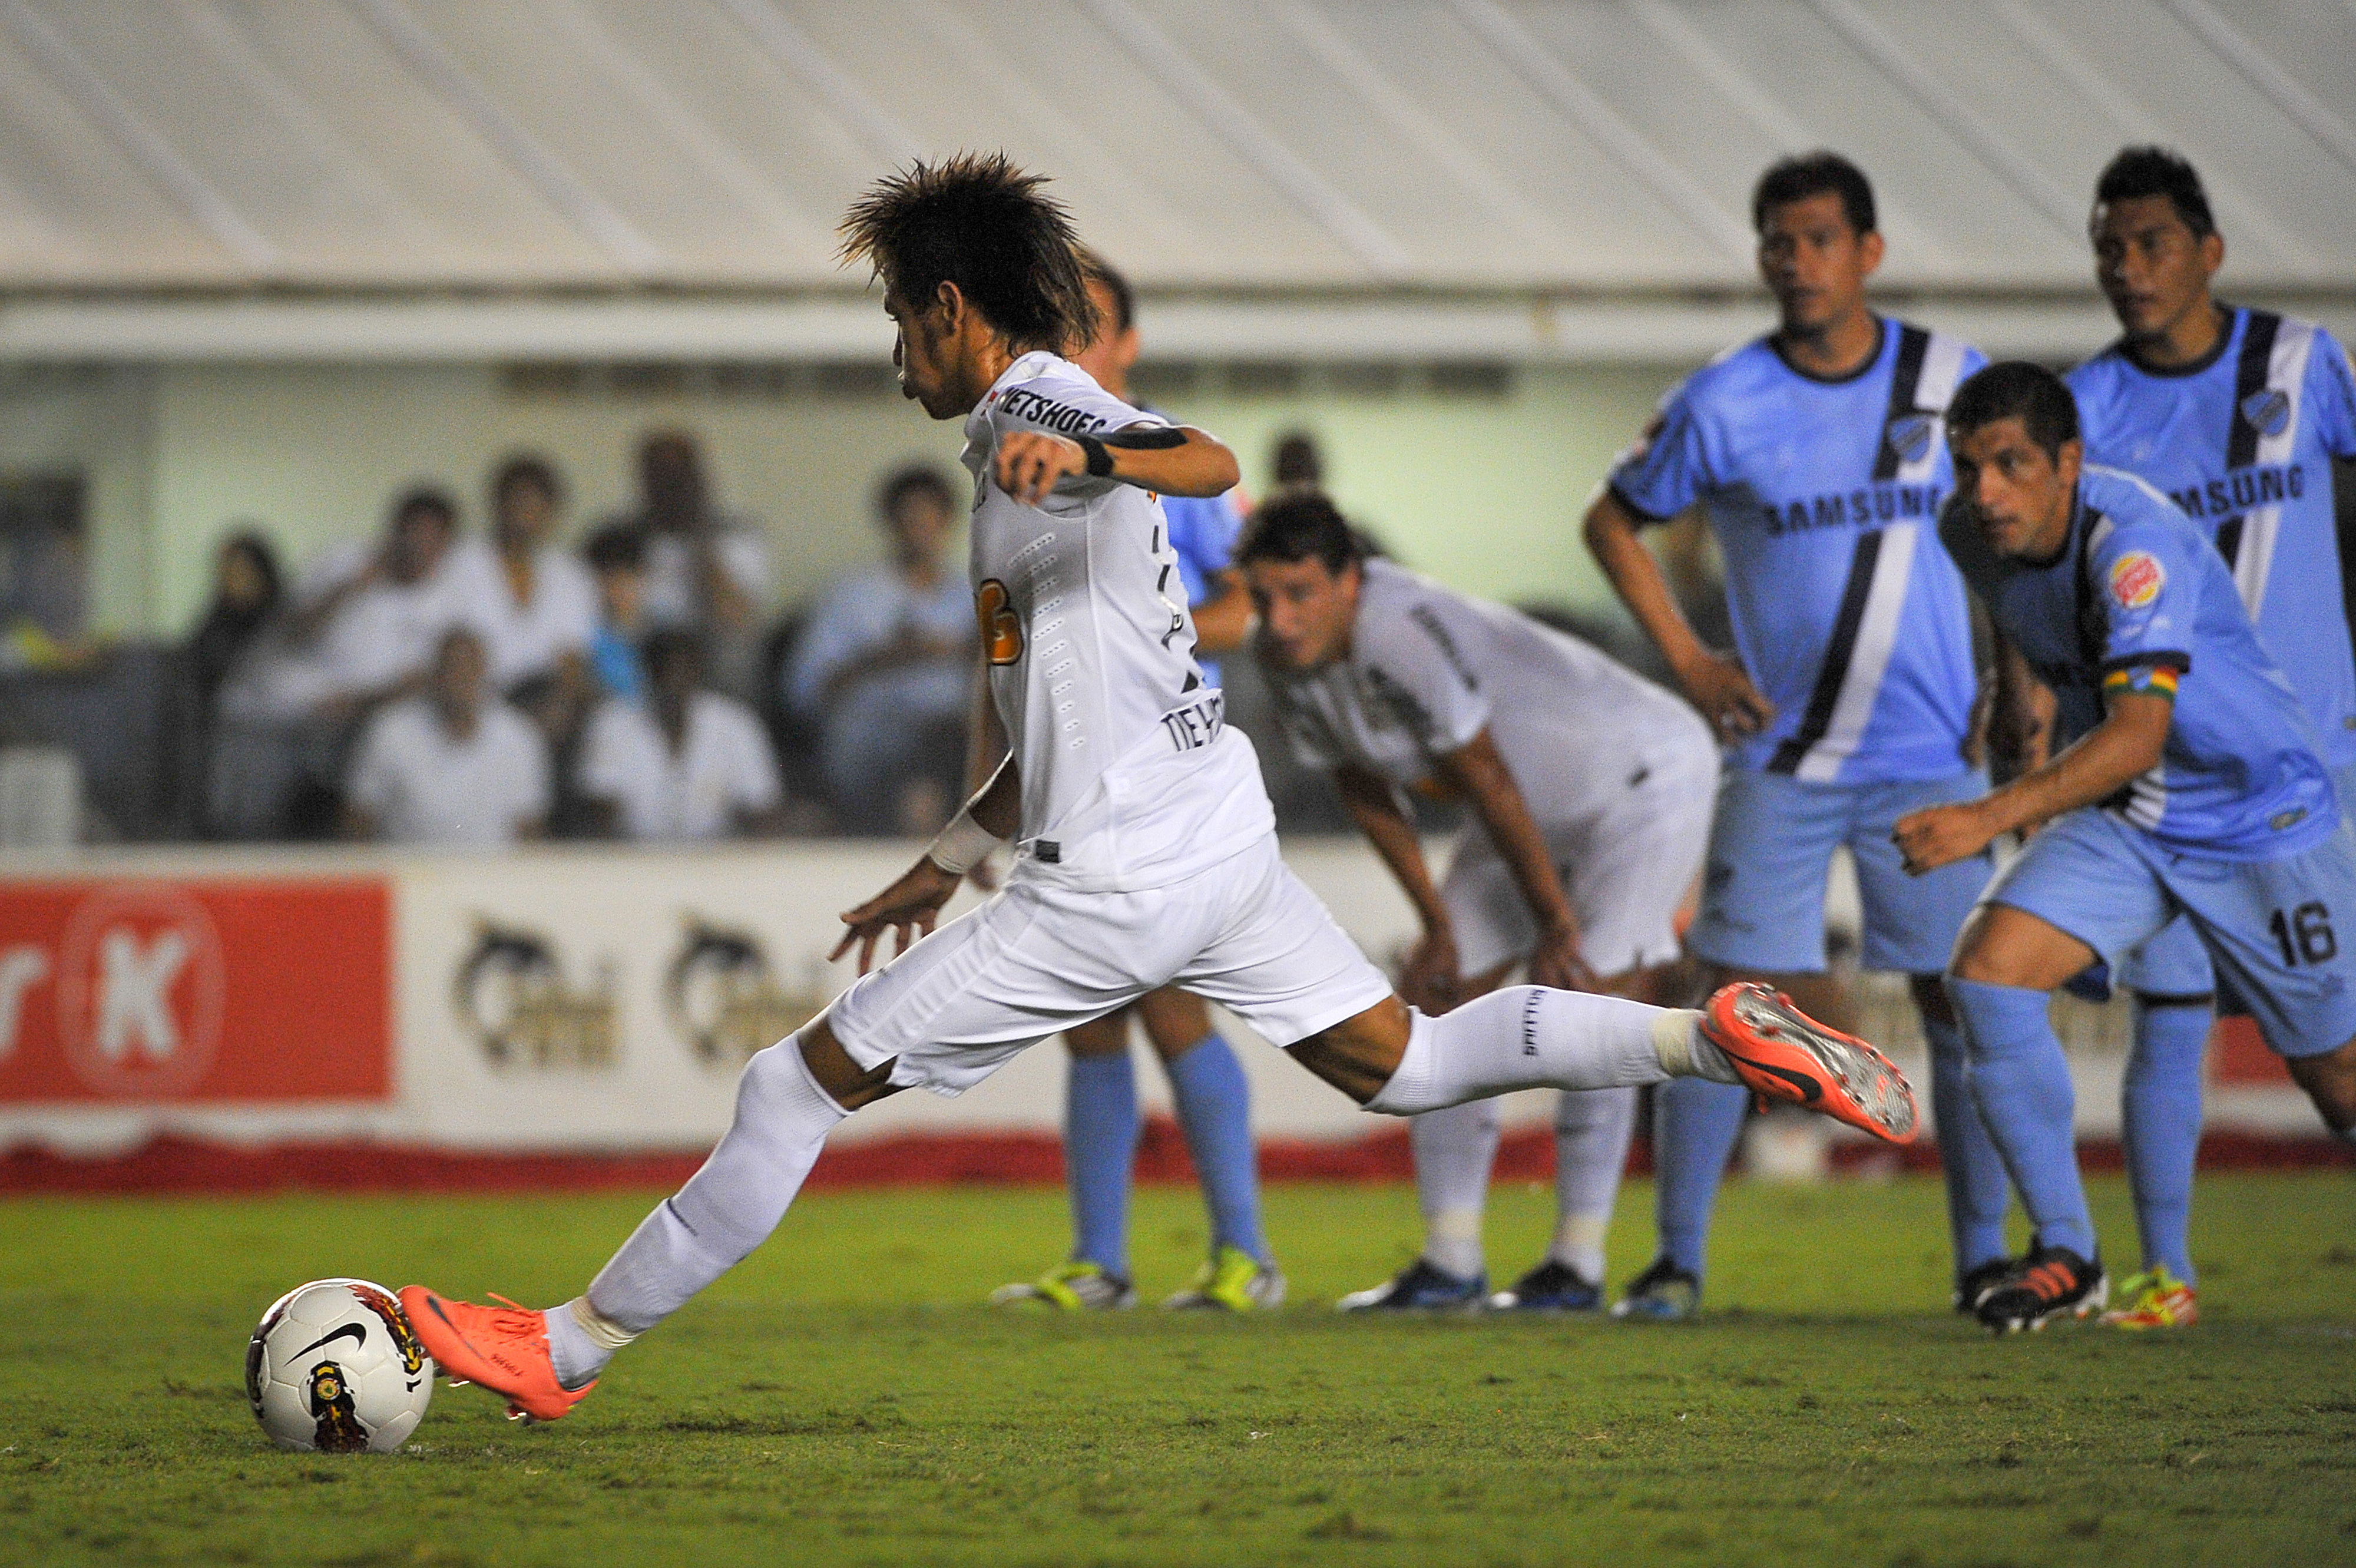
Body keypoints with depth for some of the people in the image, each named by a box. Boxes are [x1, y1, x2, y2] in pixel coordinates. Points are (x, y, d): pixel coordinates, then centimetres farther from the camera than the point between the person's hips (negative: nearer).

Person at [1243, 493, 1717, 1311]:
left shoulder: (1406, 637, -36)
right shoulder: (1283, 657, -10)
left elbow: (1489, 783, -28)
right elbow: (1362, 786, 4)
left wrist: (1555, 923, -18)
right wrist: (1438, 924, 5)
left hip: (1647, 775, -9)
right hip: (1545, 806, 9)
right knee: (1437, 1002, 2)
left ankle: (1579, 1264, -9)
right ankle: (1451, 1263, 7)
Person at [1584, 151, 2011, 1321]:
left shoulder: (1952, 379, -1)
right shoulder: (1724, 405, -7)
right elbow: (1612, 523, 7)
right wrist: (1686, 662, 0)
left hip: (1931, 754, 2)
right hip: (1780, 760, -2)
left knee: (1963, 1003, 2)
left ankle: (1983, 1258, 13)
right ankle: (1676, 1258, 3)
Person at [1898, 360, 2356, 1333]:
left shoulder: (2133, 543, -31)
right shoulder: (1971, 534, -8)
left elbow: (2139, 734, -42)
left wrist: (1990, 817, -51)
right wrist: (2039, 771, 18)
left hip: (2262, 822, -6)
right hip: (2121, 820, 6)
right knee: (1986, 974, -17)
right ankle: (2066, 1258, -8)